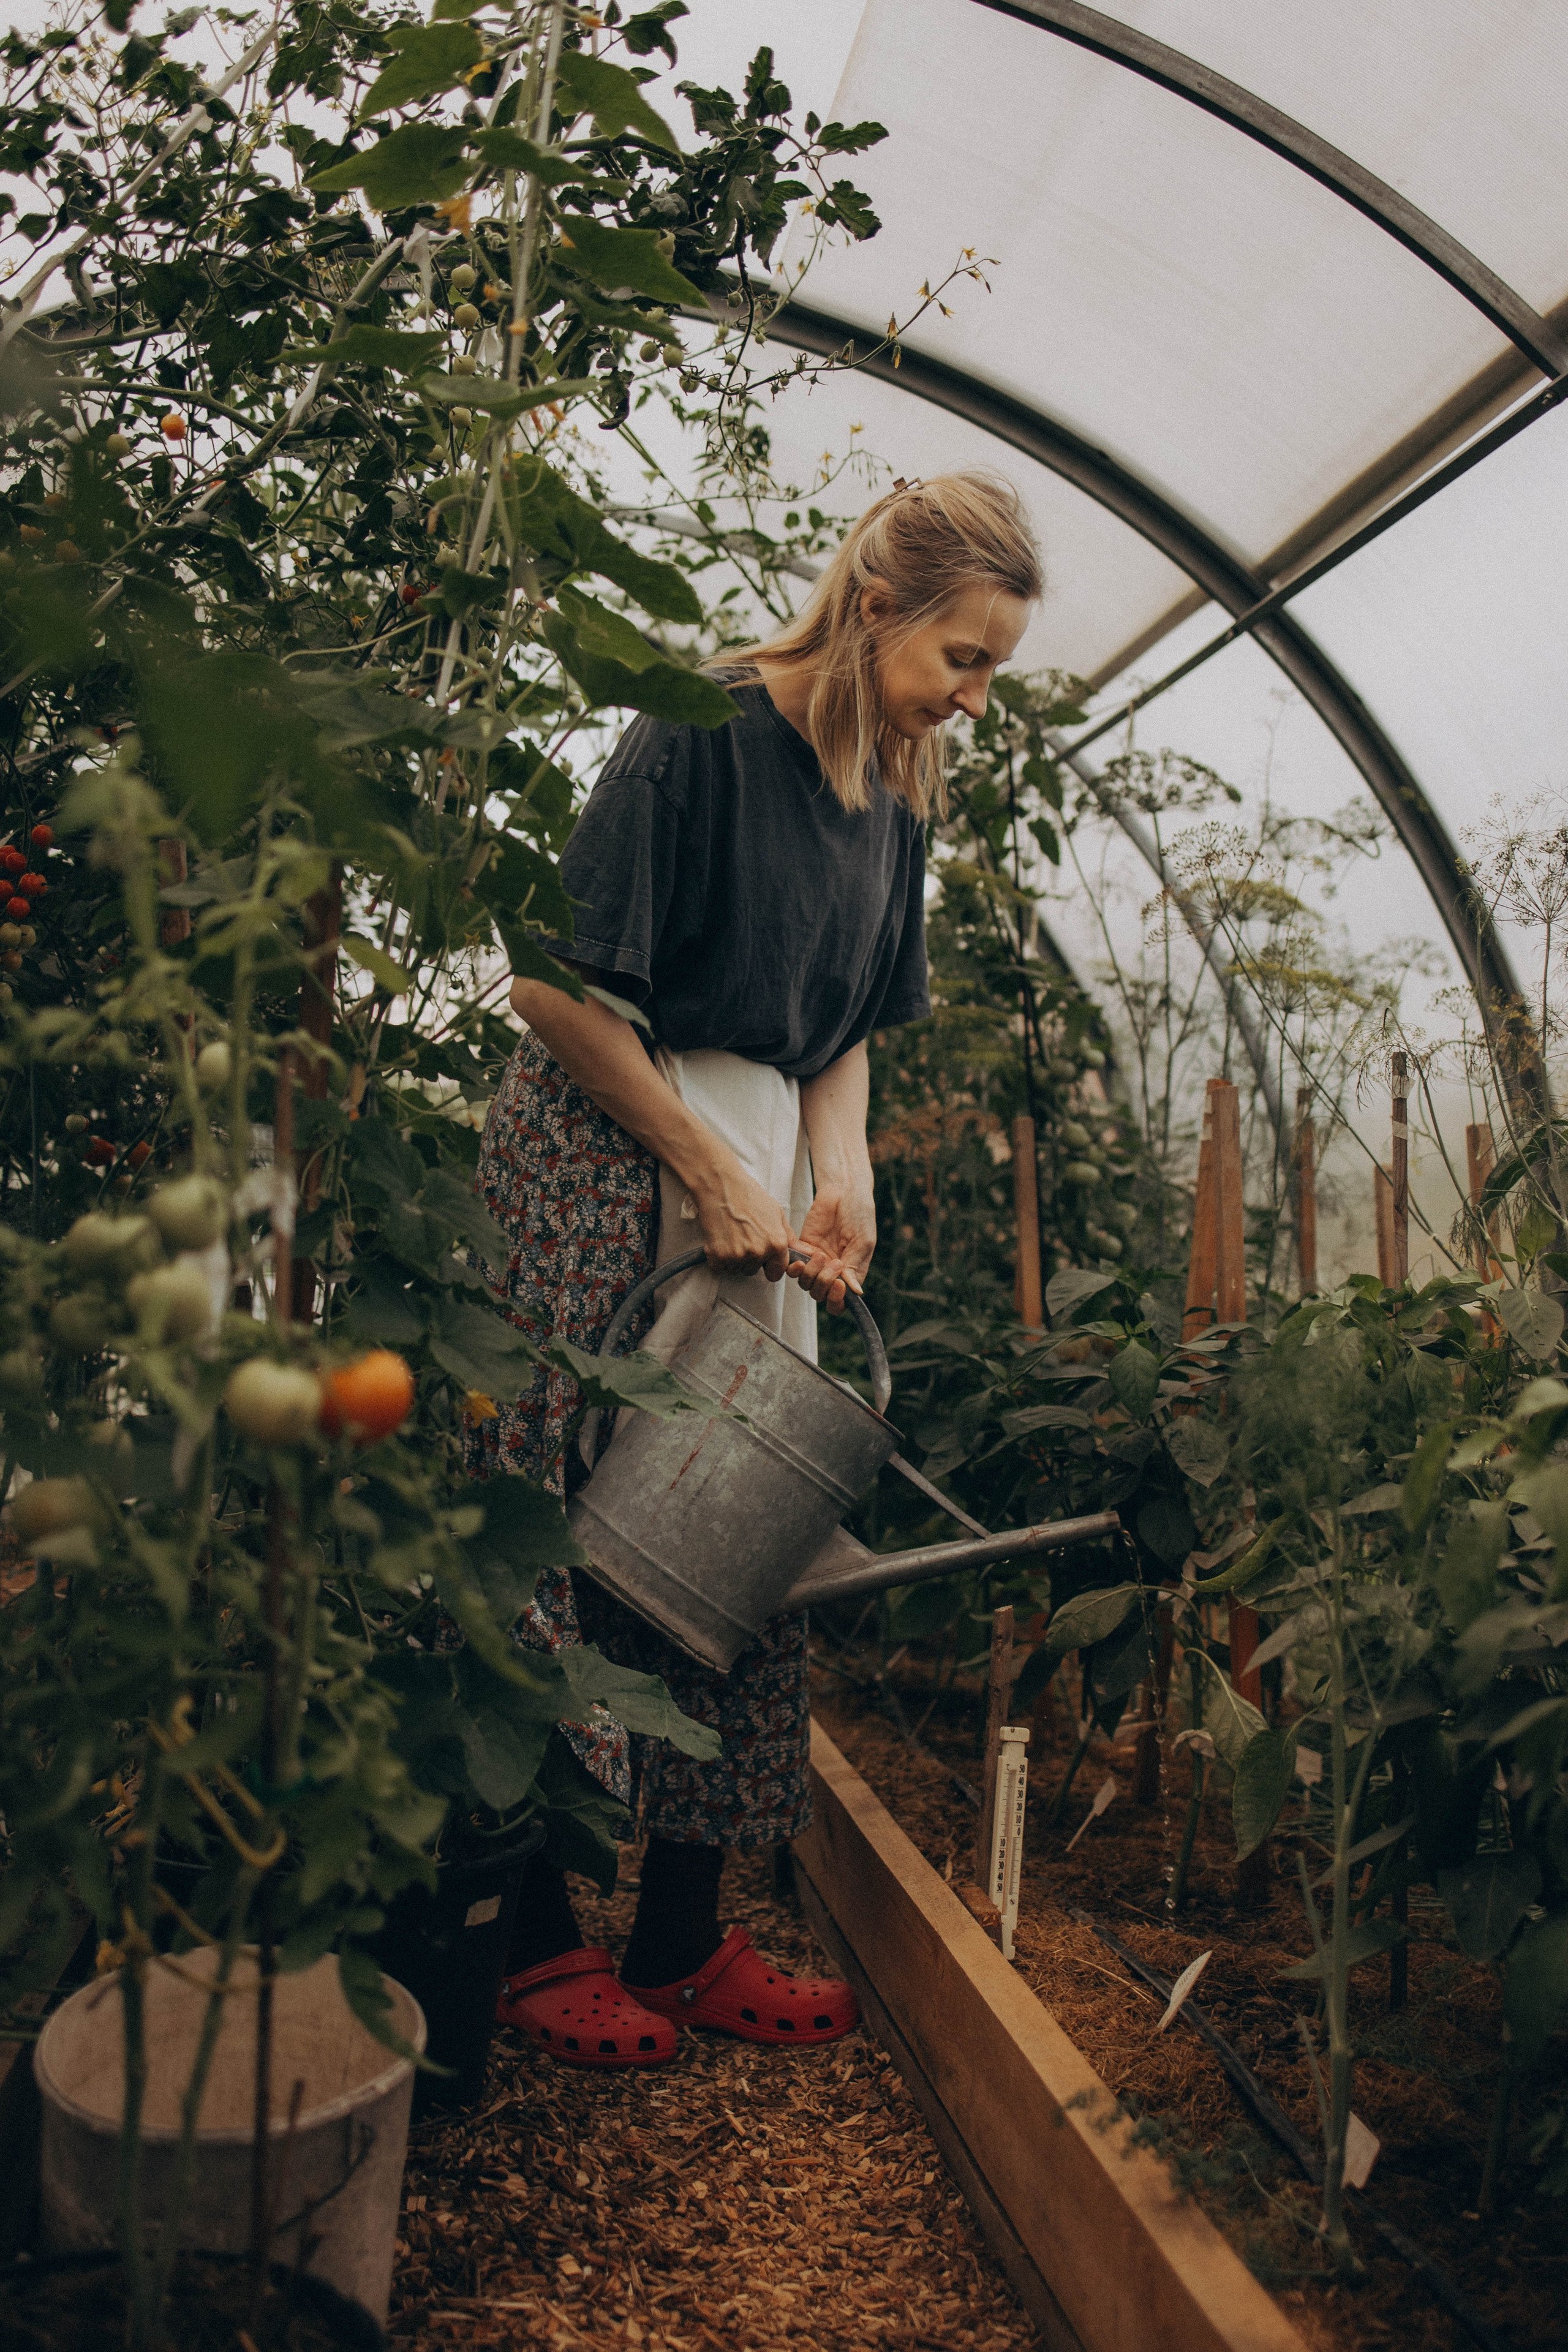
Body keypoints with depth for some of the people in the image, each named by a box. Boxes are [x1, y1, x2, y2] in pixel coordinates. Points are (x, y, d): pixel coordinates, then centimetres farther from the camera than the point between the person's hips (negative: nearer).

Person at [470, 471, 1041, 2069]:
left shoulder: (894, 797, 9)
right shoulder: (702, 737, -14)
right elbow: (556, 988, -17)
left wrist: (838, 1178, -2)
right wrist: (714, 1175, -14)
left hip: (751, 1174, 8)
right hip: (597, 1164, -7)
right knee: (569, 1532, -2)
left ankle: (683, 1938, 20)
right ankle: (532, 1939, 15)